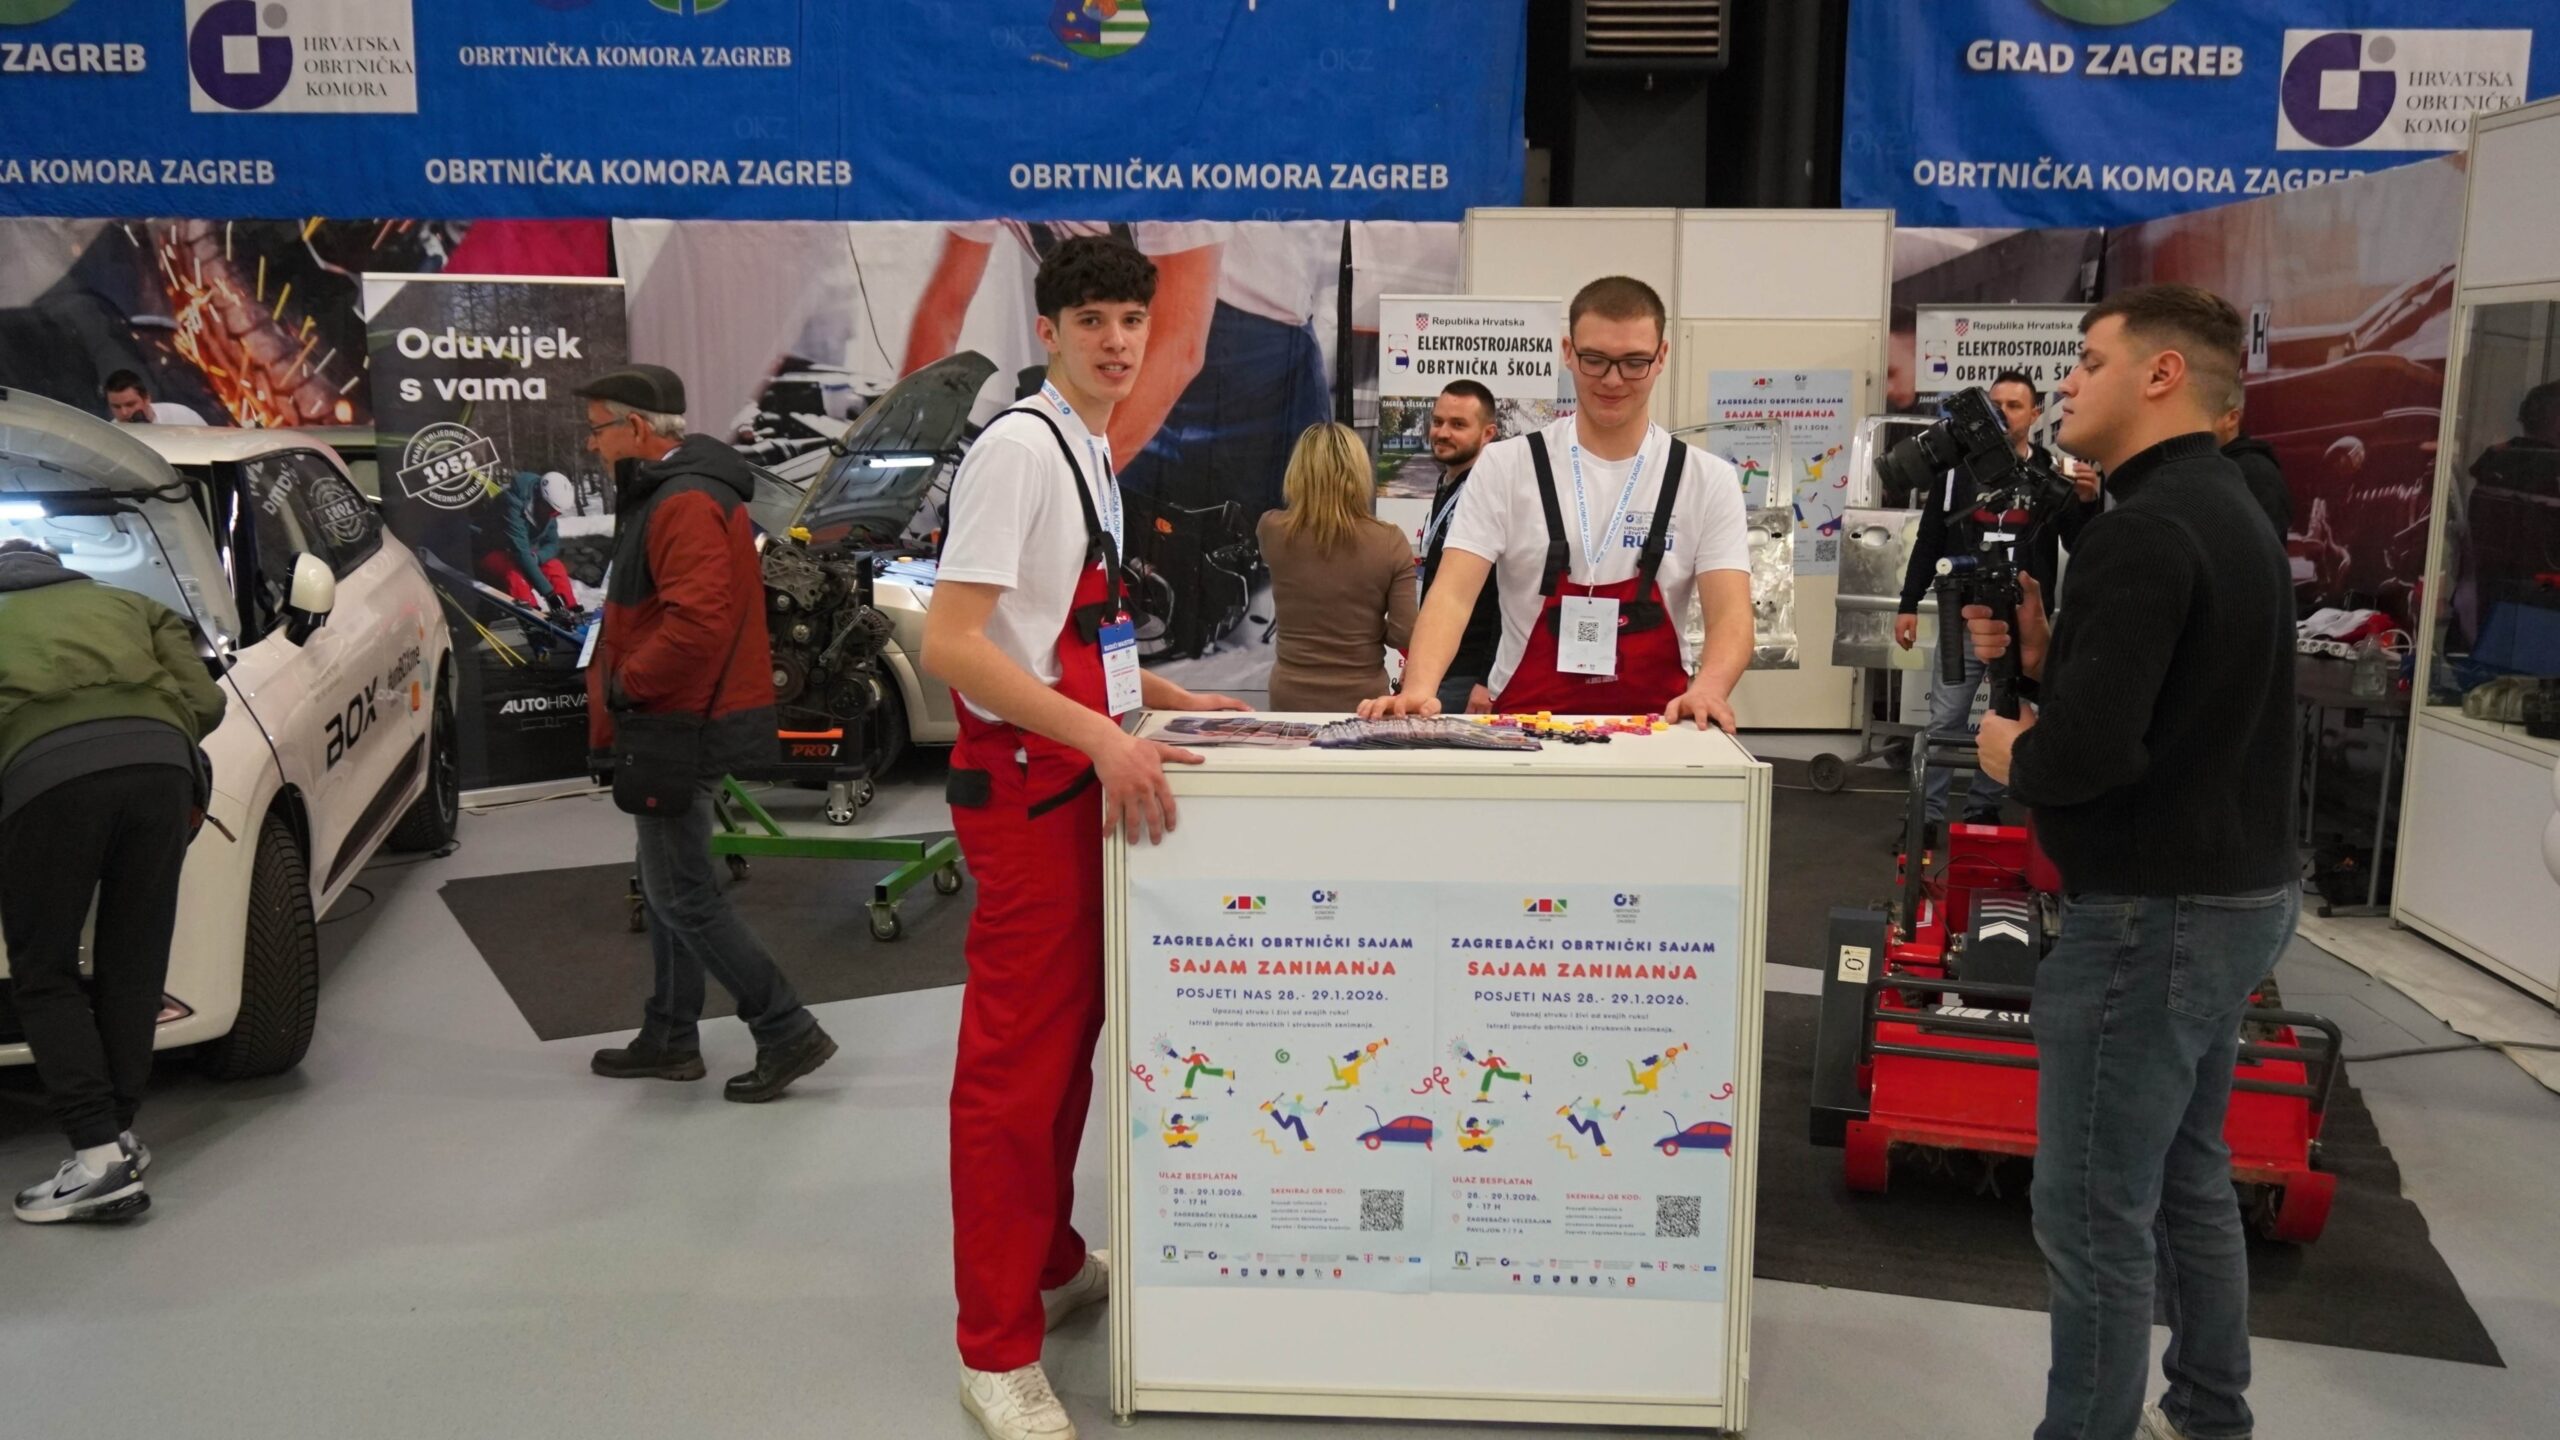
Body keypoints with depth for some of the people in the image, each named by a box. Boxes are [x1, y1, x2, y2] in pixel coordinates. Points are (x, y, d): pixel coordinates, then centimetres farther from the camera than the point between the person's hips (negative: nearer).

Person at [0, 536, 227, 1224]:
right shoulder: (130, 605, 34)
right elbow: (204, 703, 19)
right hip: (157, 759, 3)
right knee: (132, 965, 13)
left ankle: (99, 1152, -2)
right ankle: (118, 1135, 15)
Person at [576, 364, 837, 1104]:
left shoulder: (685, 504, -20)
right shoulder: (664, 493, 15)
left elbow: (698, 620, -31)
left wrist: (624, 684, -20)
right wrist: (618, 675, 9)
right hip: (681, 719, 11)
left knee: (683, 896, -6)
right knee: (667, 885, 18)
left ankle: (787, 1032, -1)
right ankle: (670, 1039, 29)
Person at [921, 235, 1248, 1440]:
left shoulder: (1091, 455, 15)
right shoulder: (1016, 449, -14)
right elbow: (952, 643, -22)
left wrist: (1164, 697, 16)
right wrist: (1105, 738, -27)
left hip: (1085, 774, 9)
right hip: (1024, 781, -9)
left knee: (1070, 1037, 18)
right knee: (1018, 1057, -3)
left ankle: (1052, 1264, 35)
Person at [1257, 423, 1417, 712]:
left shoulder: (1273, 531, -9)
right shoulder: (1390, 542, -12)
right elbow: (1403, 634, -11)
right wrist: (1368, 627, 7)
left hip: (1291, 697, 1)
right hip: (1362, 698, -1)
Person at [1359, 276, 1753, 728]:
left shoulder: (1708, 481, 8)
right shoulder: (1505, 466, 5)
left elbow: (1730, 613, -1)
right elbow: (1453, 594, -4)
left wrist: (1709, 688, -24)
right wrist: (1417, 689, -24)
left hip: (1653, 728, 1)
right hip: (1526, 721, -1)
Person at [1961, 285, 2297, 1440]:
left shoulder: (2144, 530, -21)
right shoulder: (2227, 513, 12)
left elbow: (2089, 751, -29)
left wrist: (2014, 758, -9)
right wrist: (2043, 652, 3)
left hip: (2155, 910, -11)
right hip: (2237, 889, 11)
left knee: (2093, 1211, -1)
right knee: (2186, 1178, 21)